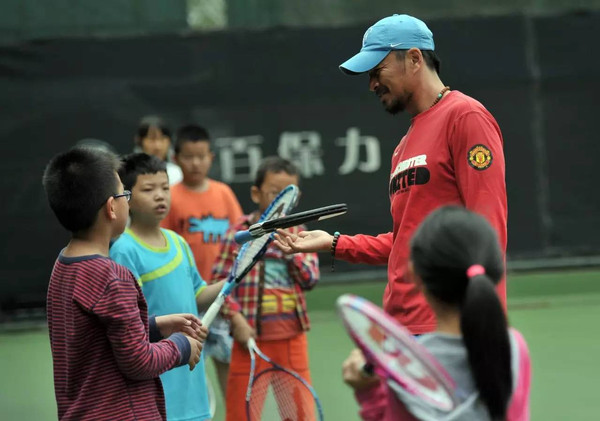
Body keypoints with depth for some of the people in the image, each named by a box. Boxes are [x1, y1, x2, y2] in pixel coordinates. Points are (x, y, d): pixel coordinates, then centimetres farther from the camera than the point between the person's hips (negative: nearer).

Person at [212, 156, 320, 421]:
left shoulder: (297, 233, 7)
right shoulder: (240, 233, -3)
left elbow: (310, 279, 0)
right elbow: (220, 281, -5)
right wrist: (236, 318, -14)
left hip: (292, 336, 3)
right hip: (253, 335, -3)